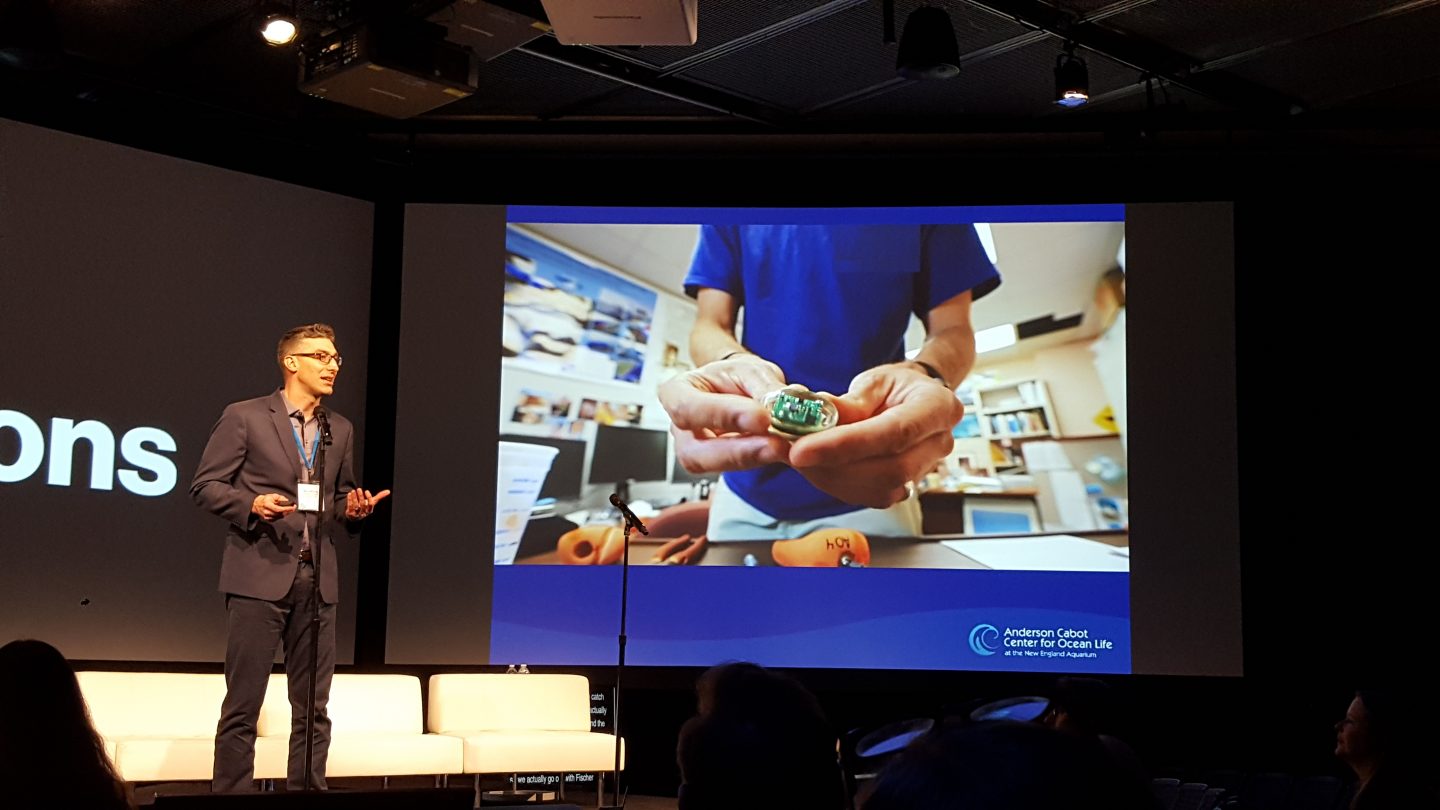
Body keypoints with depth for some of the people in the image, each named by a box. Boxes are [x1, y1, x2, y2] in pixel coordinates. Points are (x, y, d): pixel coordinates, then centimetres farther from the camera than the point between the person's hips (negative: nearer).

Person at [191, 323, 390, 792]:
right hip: (260, 576, -5)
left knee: (312, 707, 7)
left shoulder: (341, 431, 16)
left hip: (317, 580, 5)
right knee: (243, 704, -2)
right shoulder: (244, 417, 0)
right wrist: (251, 504, -18)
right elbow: (205, 486, -2)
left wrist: (352, 510, 1)